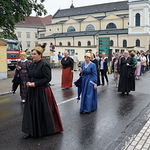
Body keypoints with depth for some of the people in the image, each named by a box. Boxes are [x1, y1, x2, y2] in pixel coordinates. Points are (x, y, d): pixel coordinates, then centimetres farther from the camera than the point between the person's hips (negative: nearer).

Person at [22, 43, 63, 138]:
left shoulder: (44, 65, -14)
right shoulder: (32, 65, 9)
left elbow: (48, 78, -17)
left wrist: (35, 83, -19)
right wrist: (29, 82, -3)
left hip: (42, 91, -8)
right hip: (32, 91, 8)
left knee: (43, 111, 3)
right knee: (31, 110, 8)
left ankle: (45, 130, 22)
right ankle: (31, 131, 19)